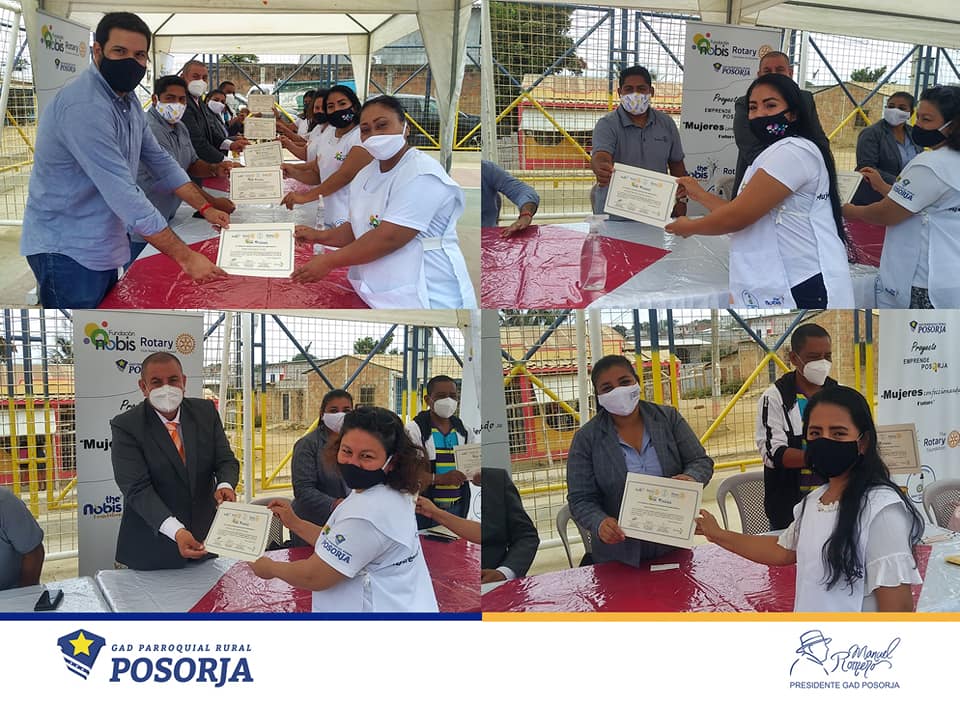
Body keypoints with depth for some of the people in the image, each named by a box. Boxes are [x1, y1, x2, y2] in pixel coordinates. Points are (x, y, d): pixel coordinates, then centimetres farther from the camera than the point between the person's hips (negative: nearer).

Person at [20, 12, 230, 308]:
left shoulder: (127, 100, 7)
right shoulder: (84, 106, -25)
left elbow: (159, 161, 16)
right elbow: (124, 195, -29)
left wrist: (205, 208, 9)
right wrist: (186, 256, -29)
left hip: (102, 247, 9)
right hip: (66, 250, -9)